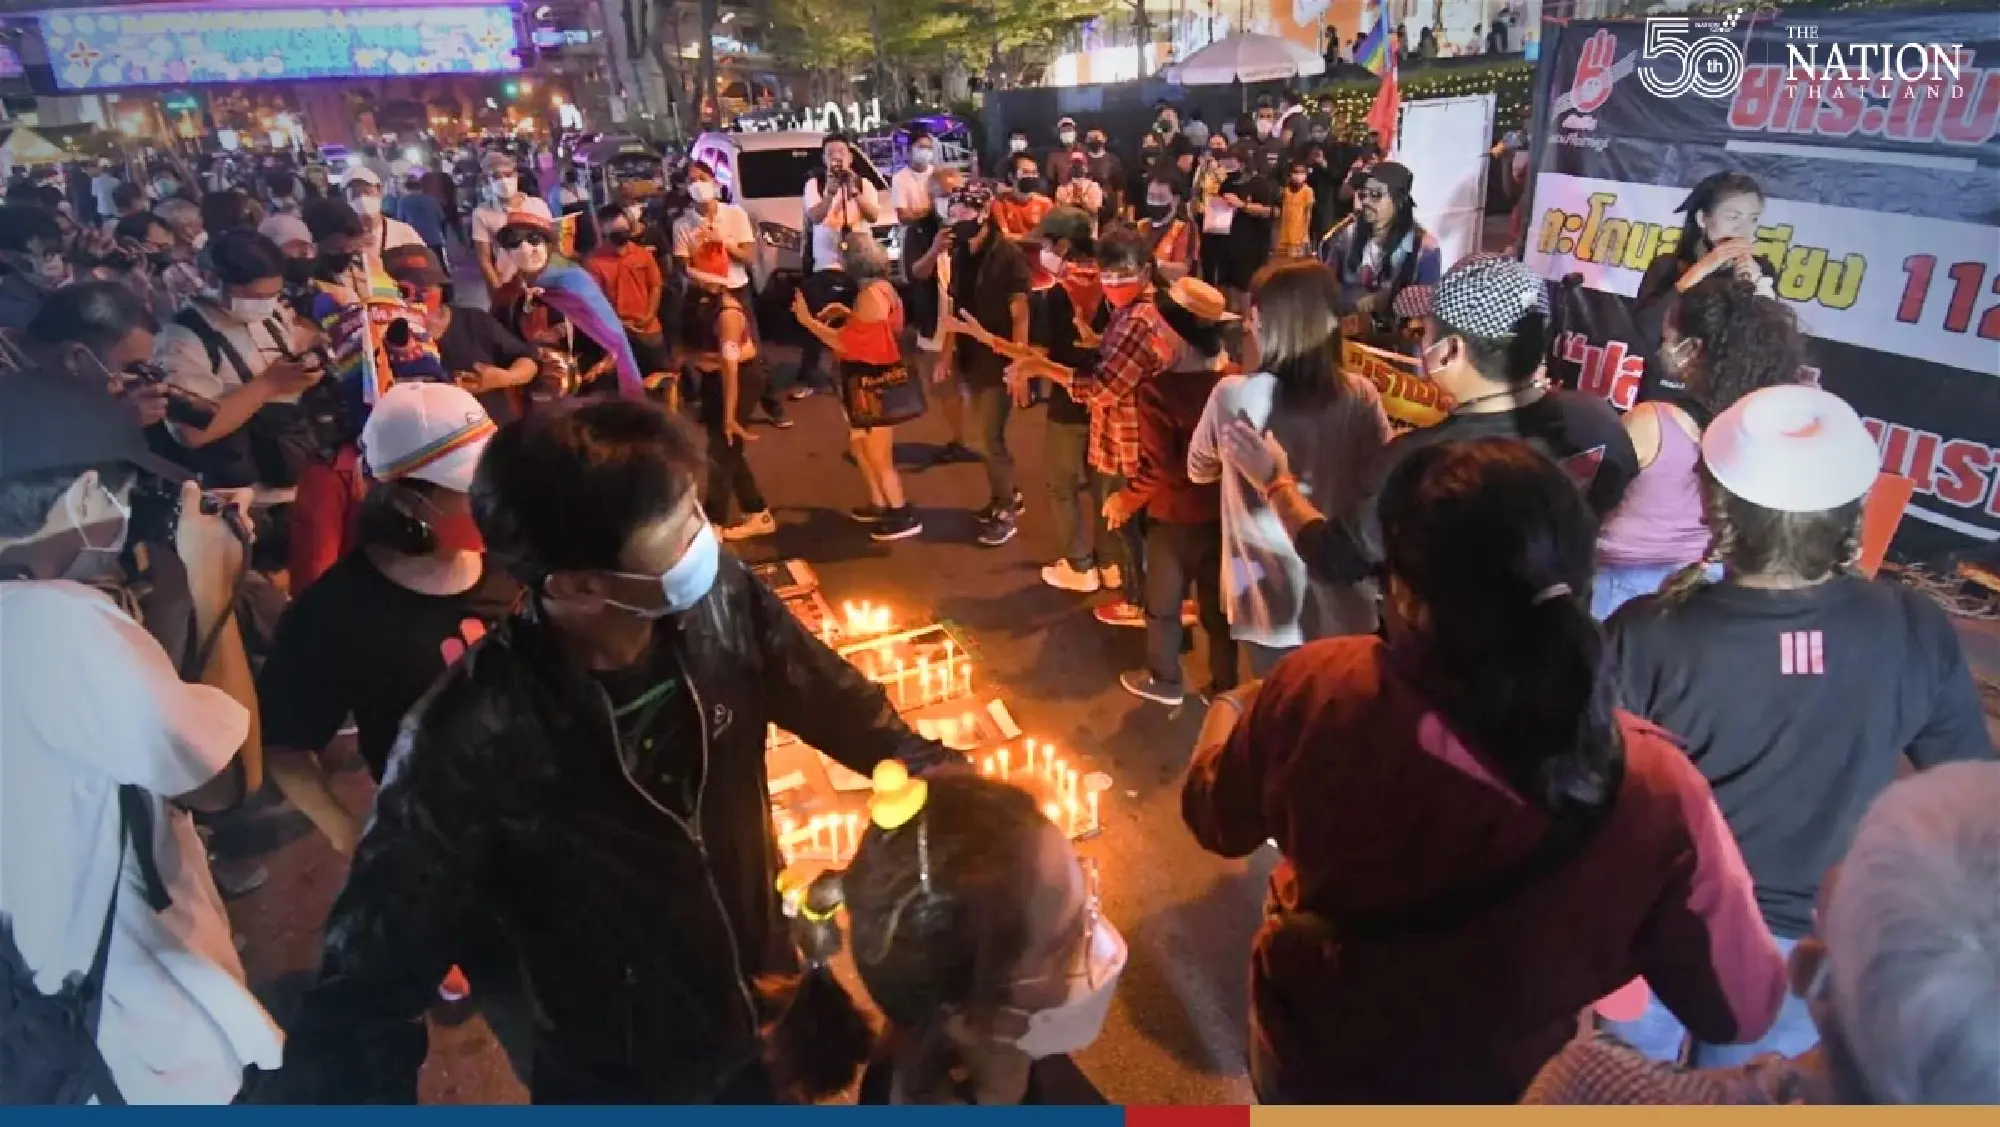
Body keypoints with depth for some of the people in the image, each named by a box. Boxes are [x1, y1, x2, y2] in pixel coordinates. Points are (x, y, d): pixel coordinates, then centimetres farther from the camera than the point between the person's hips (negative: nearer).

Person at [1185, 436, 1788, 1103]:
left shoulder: (1317, 690, -32)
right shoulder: (1655, 794, -32)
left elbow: (1214, 819, -10)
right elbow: (1743, 1010, -15)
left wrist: (1226, 713, 9)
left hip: (1308, 1064, 0)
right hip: (1498, 1095, 0)